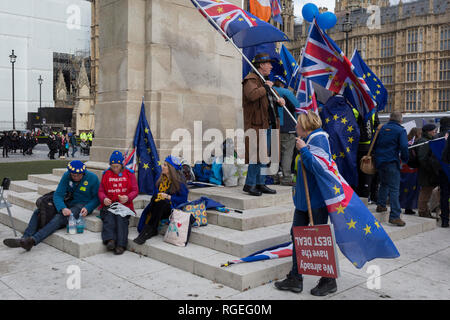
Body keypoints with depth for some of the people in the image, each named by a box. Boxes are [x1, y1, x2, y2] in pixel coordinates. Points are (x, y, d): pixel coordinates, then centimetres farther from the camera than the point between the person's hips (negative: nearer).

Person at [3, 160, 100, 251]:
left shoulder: (92, 178, -13)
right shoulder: (66, 176, -5)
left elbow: (97, 198, -5)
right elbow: (58, 195, -12)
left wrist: (87, 208, -23)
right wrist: (62, 208, -32)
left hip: (83, 205, -6)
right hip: (68, 203, 6)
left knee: (60, 217, -33)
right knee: (38, 212, -8)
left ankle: (33, 240, -45)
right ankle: (24, 238, -21)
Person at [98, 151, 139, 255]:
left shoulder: (129, 174, 10)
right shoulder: (106, 174, 16)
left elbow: (135, 190, 7)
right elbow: (101, 191, 15)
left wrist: (127, 197, -14)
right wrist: (104, 199, -8)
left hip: (124, 204, -2)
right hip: (109, 204, 2)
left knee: (121, 218, -30)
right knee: (109, 217, -30)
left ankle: (121, 245, -39)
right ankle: (110, 239, -45)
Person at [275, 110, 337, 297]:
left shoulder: (319, 139, -16)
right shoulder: (308, 140, 13)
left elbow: (317, 166, -28)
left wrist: (303, 149, -21)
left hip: (317, 198, -10)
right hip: (304, 197, 10)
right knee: (297, 233, 12)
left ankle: (329, 281, 18)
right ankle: (295, 279, 22)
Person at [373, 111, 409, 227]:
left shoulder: (381, 128, 10)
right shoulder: (400, 130, -4)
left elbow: (373, 144, 13)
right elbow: (404, 147, -14)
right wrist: (405, 159, 2)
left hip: (379, 161, 6)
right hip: (392, 162, -6)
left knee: (384, 183, 27)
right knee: (394, 188, -6)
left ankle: (381, 205, 30)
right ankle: (394, 216, -10)